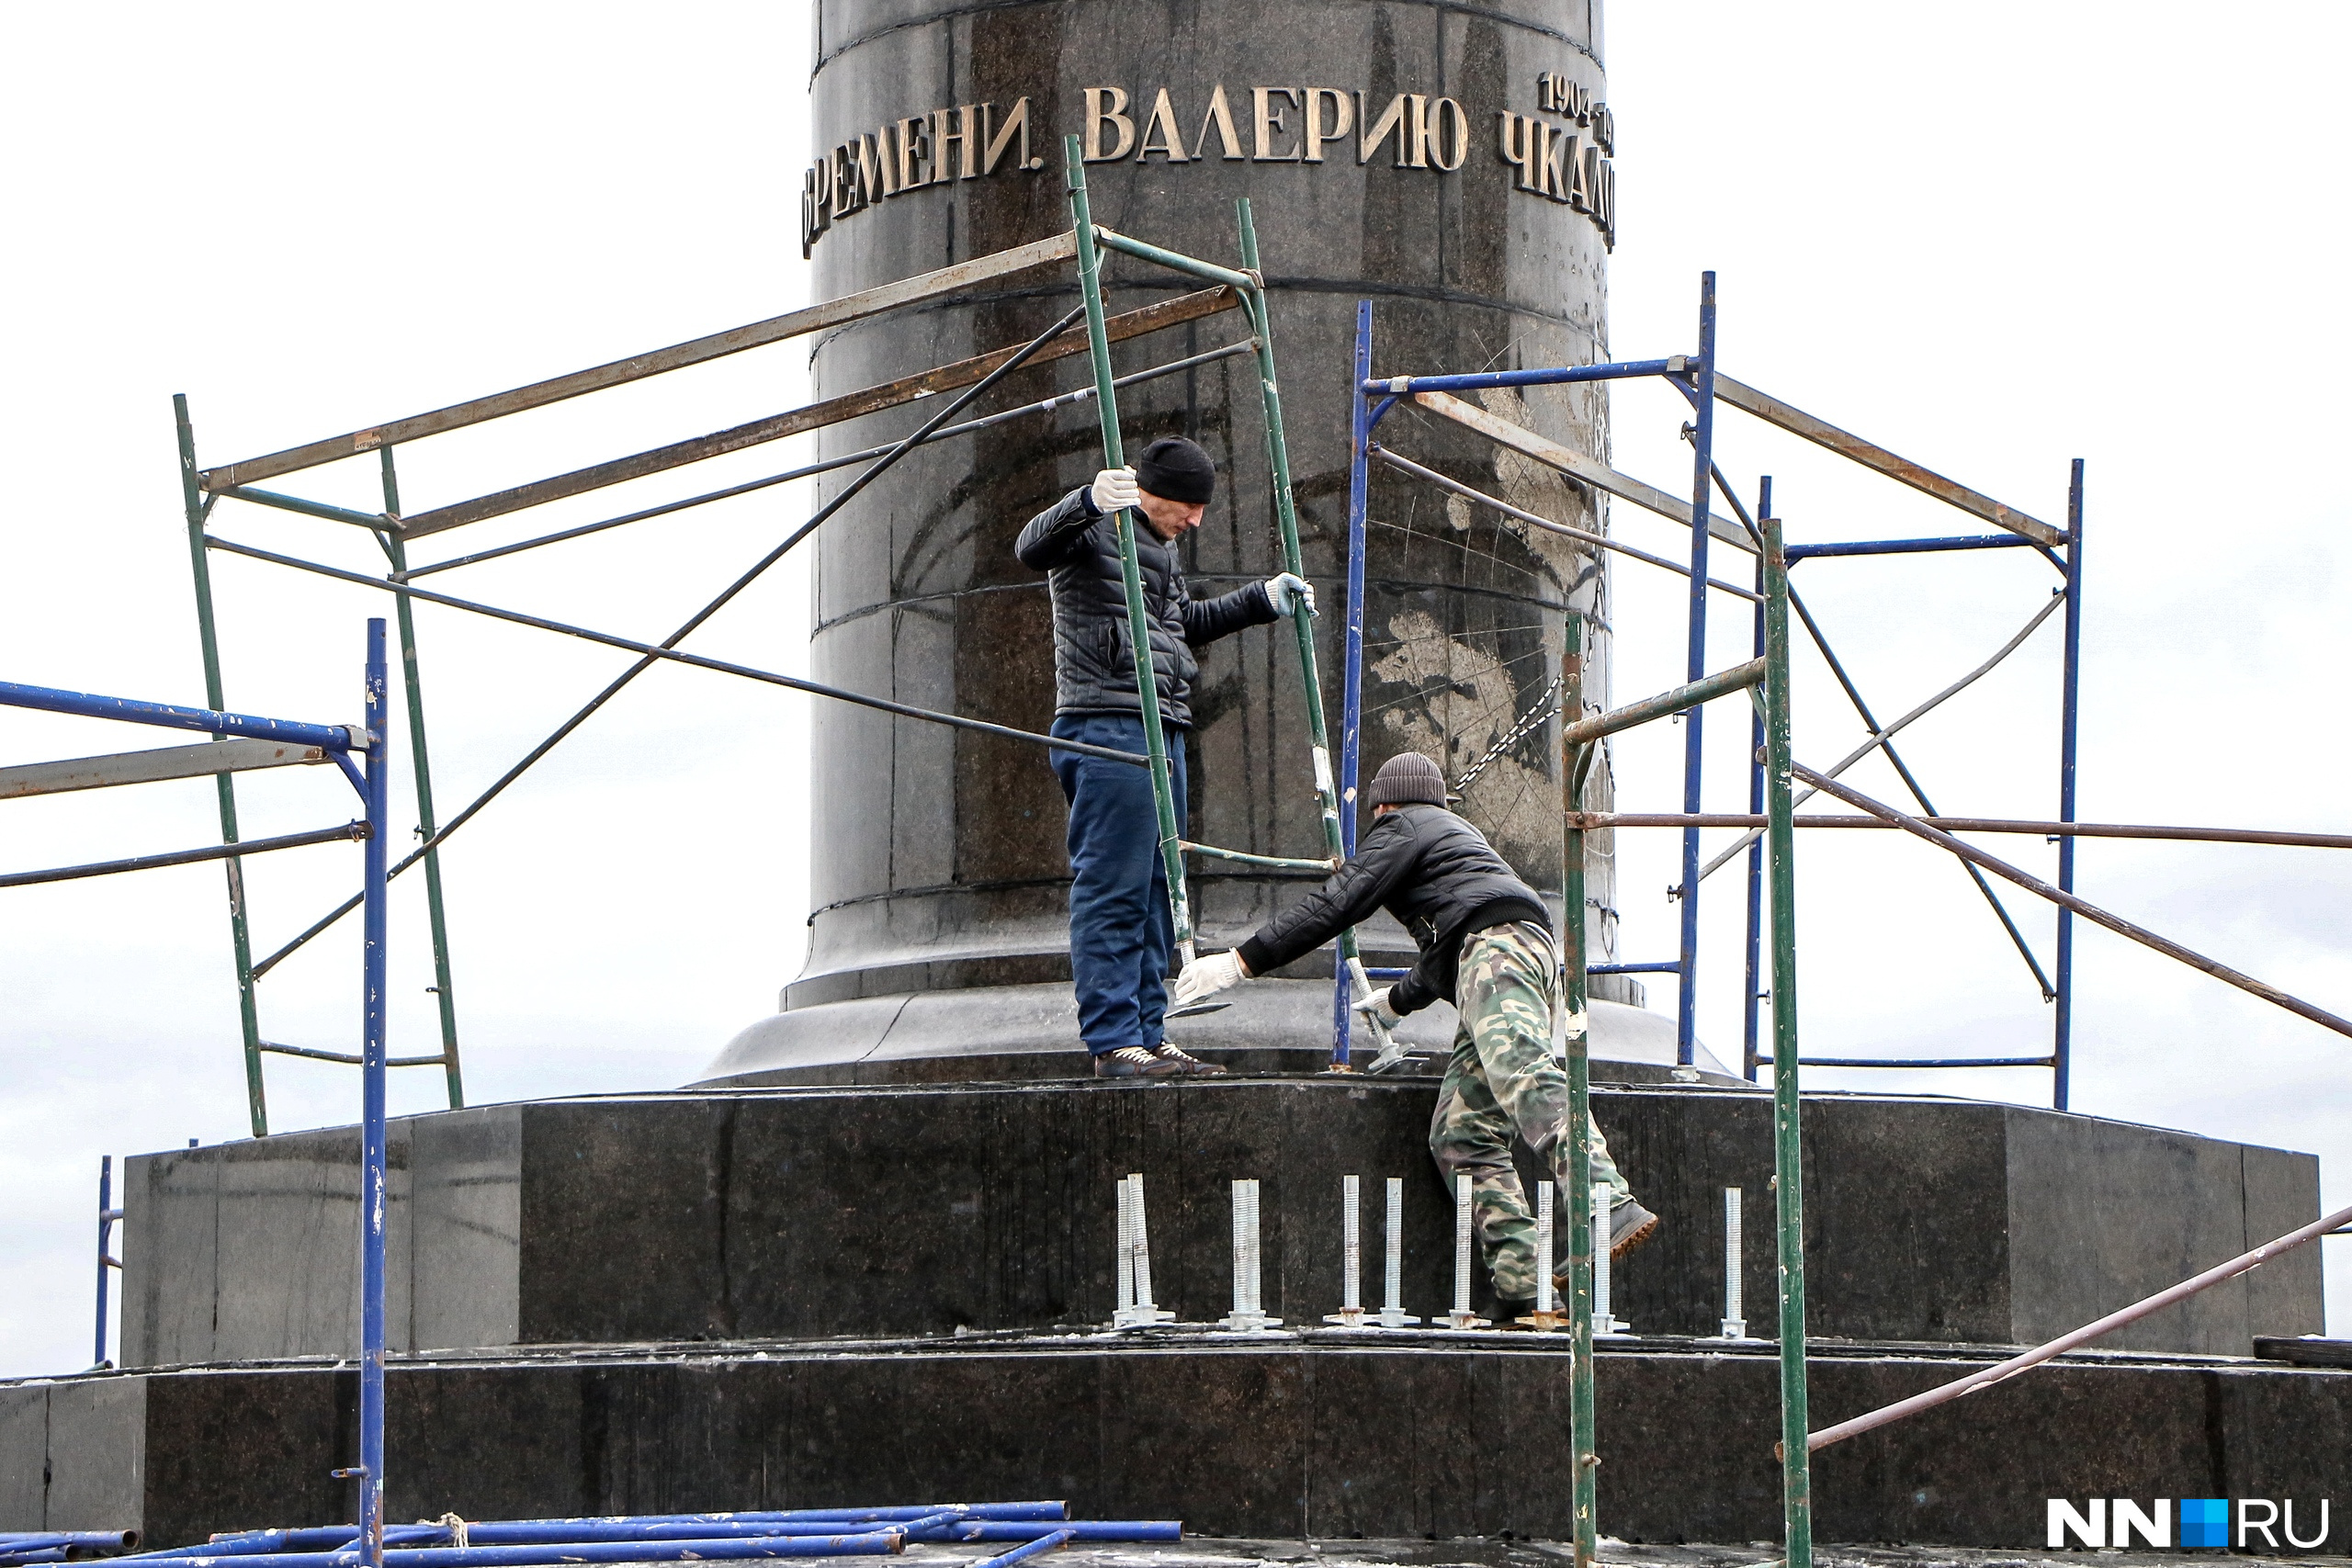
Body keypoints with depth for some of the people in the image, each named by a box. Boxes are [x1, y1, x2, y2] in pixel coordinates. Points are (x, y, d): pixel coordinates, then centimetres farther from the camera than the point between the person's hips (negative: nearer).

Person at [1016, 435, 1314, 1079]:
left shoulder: (1161, 548, 25)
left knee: (1156, 893, 10)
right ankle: (1113, 1043, -12)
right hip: (1107, 728, -10)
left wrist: (1263, 600, 32)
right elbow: (1032, 547, -26)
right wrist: (1089, 502, -43)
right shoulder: (1093, 529, -4)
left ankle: (1146, 1037, 15)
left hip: (1162, 733, 10)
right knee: (1112, 892, -11)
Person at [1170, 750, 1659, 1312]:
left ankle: (1612, 1208, -55)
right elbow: (1444, 959, 52)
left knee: (1522, 1074, -32)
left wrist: (1241, 962, 4)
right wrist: (1398, 999, 70)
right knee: (1460, 1132, -3)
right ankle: (1522, 1282, -21)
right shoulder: (1454, 831, 41)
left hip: (1500, 947, -8)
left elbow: (1334, 905, 2)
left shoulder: (1401, 827, 13)